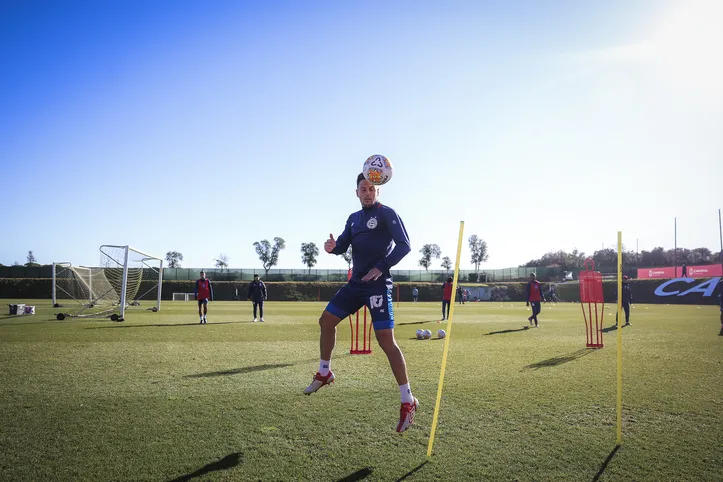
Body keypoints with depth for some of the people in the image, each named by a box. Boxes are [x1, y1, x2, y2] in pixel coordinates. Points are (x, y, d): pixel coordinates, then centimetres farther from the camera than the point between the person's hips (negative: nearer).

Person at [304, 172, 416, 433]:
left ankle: (408, 401, -5)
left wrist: (381, 268, -21)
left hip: (378, 284, -7)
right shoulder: (354, 218, 16)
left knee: (385, 339, -13)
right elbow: (343, 245, 12)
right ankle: (324, 373, 30)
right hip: (356, 283, 8)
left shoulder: (386, 213, -5)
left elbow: (404, 245, -12)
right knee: (326, 320, 10)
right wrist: (332, 247, -12)